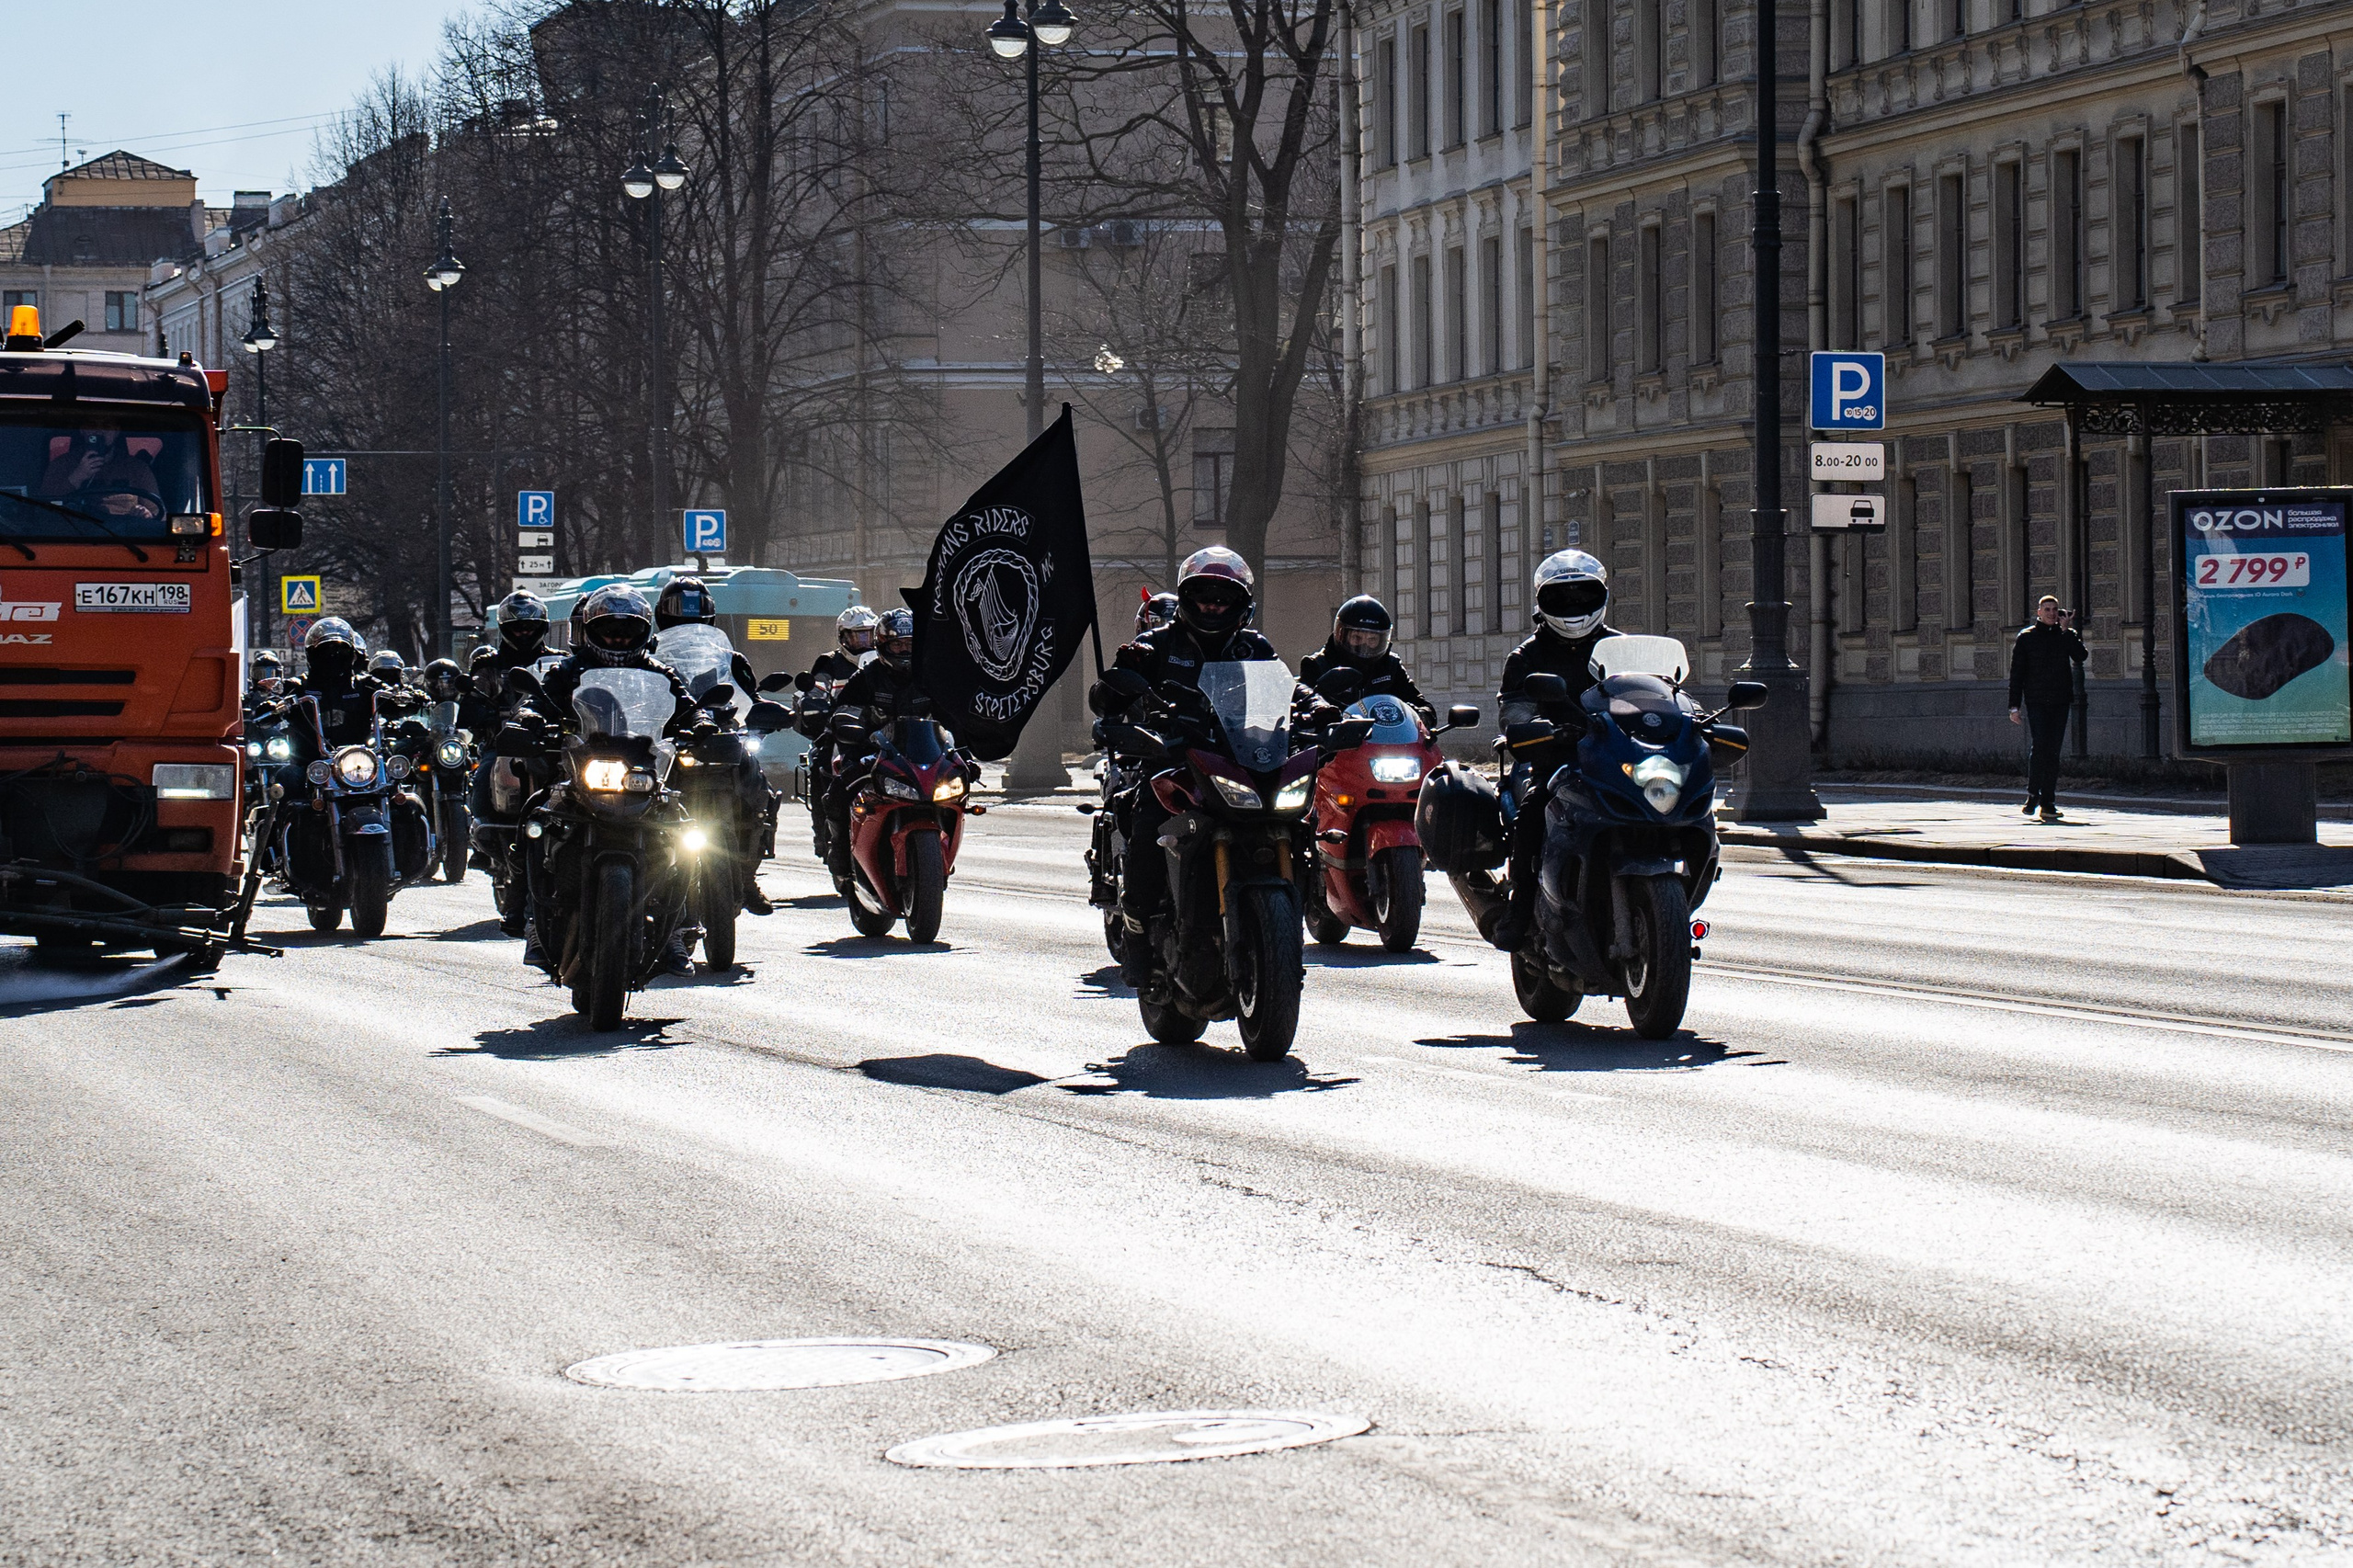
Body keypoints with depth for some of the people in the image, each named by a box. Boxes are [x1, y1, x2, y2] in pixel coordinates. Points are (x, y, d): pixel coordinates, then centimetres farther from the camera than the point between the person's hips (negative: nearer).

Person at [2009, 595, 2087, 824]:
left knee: (2053, 751, 3)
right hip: (2036, 700, -2)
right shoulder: (2026, 637, 6)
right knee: (2039, 744, -16)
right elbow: (2016, 673, 5)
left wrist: (2067, 630, -9)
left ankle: (2048, 802, 6)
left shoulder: (2067, 635, 11)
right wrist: (2015, 705, 0)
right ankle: (2033, 794, -3)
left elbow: (2081, 656, -8)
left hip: (2060, 701, 2)